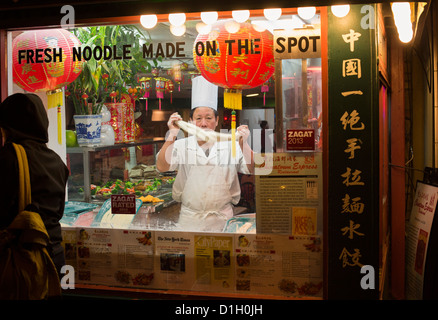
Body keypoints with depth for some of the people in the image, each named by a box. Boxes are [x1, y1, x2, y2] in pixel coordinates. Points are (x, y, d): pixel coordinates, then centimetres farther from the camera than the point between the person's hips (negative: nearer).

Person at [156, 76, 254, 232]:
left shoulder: (231, 146, 0)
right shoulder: (181, 145, 0)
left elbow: (252, 170, -9)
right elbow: (162, 167, -13)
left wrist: (244, 144, -25)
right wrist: (172, 134, -20)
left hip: (222, 218, 0)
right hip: (189, 219, 0)